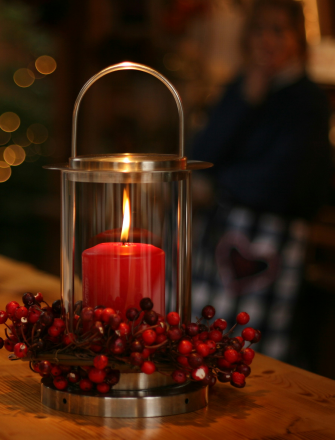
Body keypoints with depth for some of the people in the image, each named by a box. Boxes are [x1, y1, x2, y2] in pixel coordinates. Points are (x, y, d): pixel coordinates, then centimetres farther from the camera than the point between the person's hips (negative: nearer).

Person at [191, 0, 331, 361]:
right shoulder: (240, 88, 12)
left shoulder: (308, 101, -7)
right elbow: (201, 156, 1)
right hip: (219, 229, 6)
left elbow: (275, 185, -14)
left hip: (270, 234, -6)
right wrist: (247, 99, -6)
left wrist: (220, 178, 2)